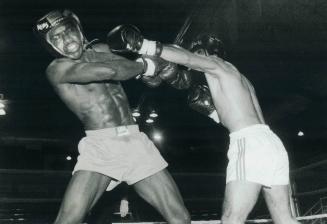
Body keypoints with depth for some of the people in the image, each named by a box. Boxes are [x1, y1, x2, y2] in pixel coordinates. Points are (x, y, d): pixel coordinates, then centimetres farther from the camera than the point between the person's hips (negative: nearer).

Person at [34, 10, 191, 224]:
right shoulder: (57, 68, -2)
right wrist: (145, 65, -2)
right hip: (100, 145, -5)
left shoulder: (102, 50, 17)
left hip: (136, 141, 5)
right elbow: (109, 71, -16)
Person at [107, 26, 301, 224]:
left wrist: (143, 45, -21)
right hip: (271, 143, 10)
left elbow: (186, 58, -16)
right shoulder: (237, 76, 29)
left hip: (251, 144, -9)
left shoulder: (216, 65, 4)